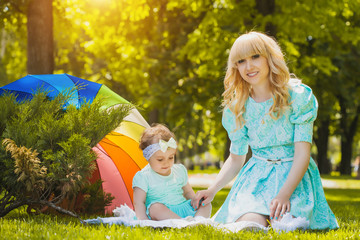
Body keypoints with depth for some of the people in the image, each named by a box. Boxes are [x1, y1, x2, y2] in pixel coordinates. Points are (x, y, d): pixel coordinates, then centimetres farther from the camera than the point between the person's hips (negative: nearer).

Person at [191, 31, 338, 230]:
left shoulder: (297, 96, -7)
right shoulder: (238, 108, 5)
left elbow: (302, 153, -13)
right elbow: (235, 159, 14)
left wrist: (284, 194, -26)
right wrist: (212, 190, -3)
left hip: (294, 176, -2)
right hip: (255, 176, 2)